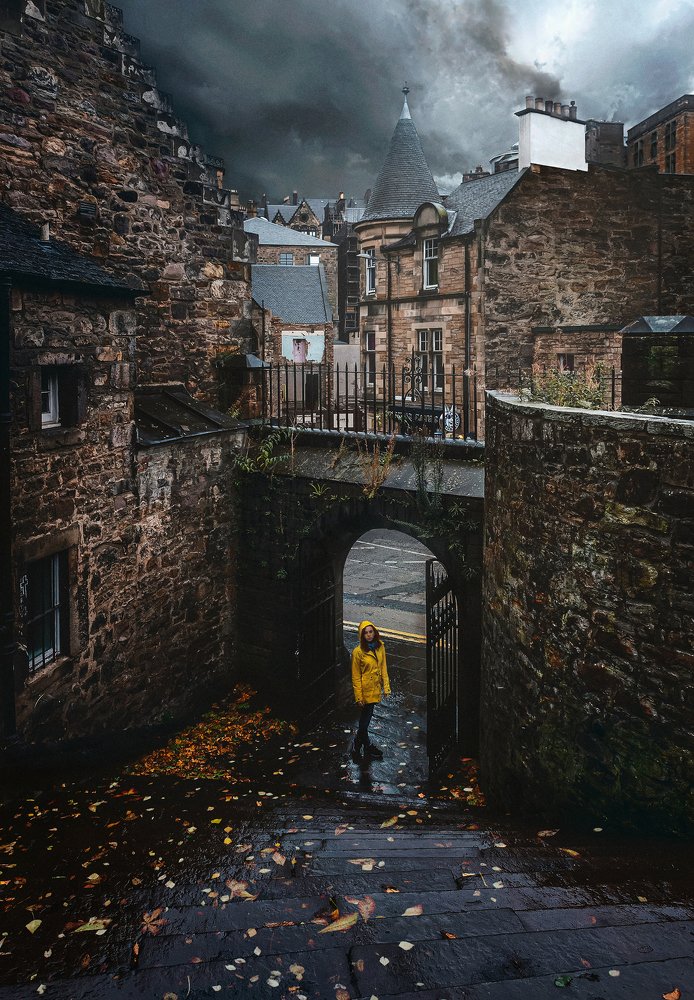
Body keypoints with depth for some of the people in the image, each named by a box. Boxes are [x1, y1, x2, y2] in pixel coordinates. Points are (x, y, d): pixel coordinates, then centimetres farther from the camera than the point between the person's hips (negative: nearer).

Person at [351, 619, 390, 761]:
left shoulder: (380, 647, -2)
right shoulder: (358, 652, -18)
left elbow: (383, 668, 6)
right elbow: (356, 676, -13)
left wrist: (386, 686, 3)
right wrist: (359, 696, -13)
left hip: (375, 688, 6)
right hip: (365, 689, -6)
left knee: (366, 717, 18)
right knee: (365, 719, 1)